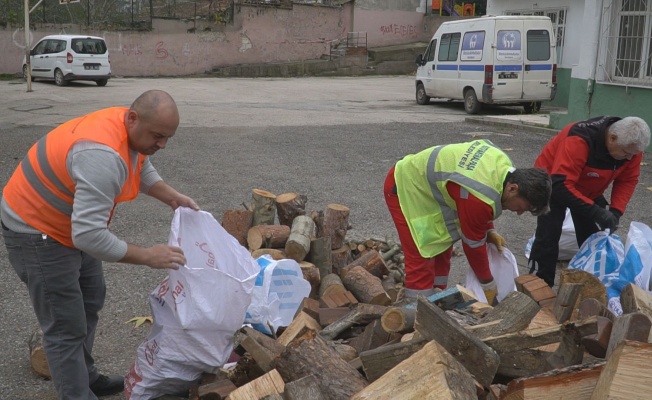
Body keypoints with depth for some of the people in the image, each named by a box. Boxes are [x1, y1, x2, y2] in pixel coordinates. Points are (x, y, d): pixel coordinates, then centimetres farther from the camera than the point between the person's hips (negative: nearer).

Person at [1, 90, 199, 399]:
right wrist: (147, 257, -30)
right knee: (66, 327, -6)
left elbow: (143, 169, 16)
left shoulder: (133, 131, -7)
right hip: (36, 230, -10)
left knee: (90, 299, 20)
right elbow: (89, 235, -38)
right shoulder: (103, 156, -37)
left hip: (73, 224, 10)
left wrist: (173, 198, 1)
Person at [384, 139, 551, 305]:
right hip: (405, 187, -10)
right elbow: (473, 243, -21)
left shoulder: (503, 165, -10)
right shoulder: (480, 198, -35)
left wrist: (490, 231, 2)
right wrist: (489, 285, -7)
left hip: (420, 179, 10)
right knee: (421, 259, -12)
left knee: (442, 250, 14)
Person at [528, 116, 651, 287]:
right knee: (548, 237, -11)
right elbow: (561, 185, -44)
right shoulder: (579, 141, -40)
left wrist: (616, 211, -22)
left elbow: (627, 181, -7)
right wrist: (595, 211, -45)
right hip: (553, 184, -6)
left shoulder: (631, 146, -20)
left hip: (589, 190, 6)